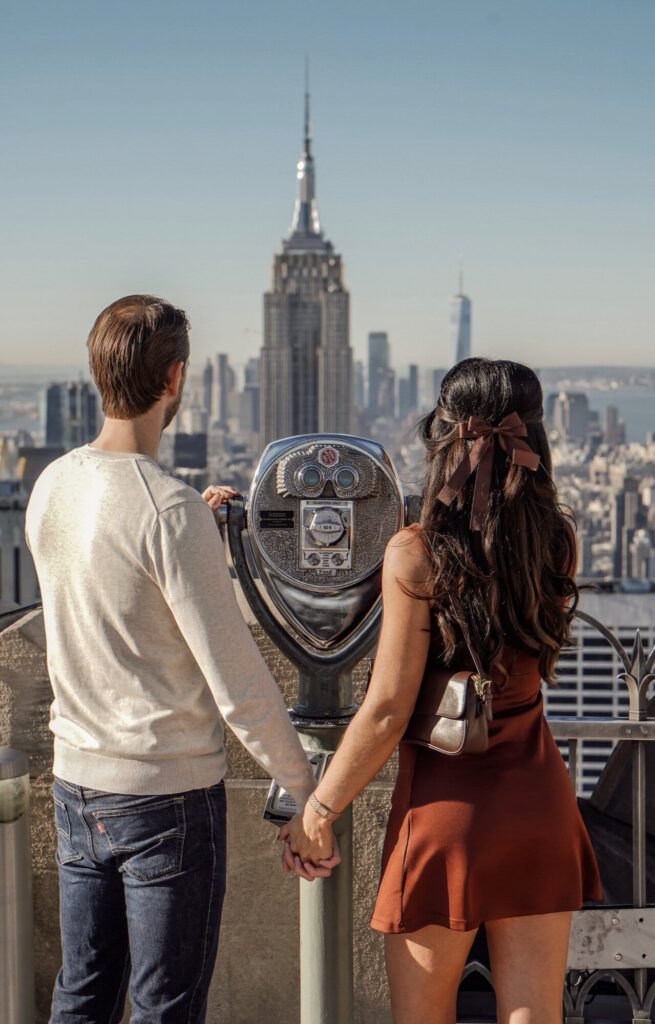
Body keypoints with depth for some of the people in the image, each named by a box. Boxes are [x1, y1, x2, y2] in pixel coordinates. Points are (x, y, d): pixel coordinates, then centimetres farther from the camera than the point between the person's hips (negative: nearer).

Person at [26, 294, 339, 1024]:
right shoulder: (171, 509, -20)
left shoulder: (51, 488, 2)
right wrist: (308, 796, -10)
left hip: (76, 783, 7)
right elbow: (237, 683, -19)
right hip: (169, 796, -7)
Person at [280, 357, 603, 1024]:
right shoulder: (557, 544, -3)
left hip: (446, 804, -4)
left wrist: (316, 809, -2)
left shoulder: (415, 554, -15)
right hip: (538, 800, 4)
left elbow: (388, 712, -14)